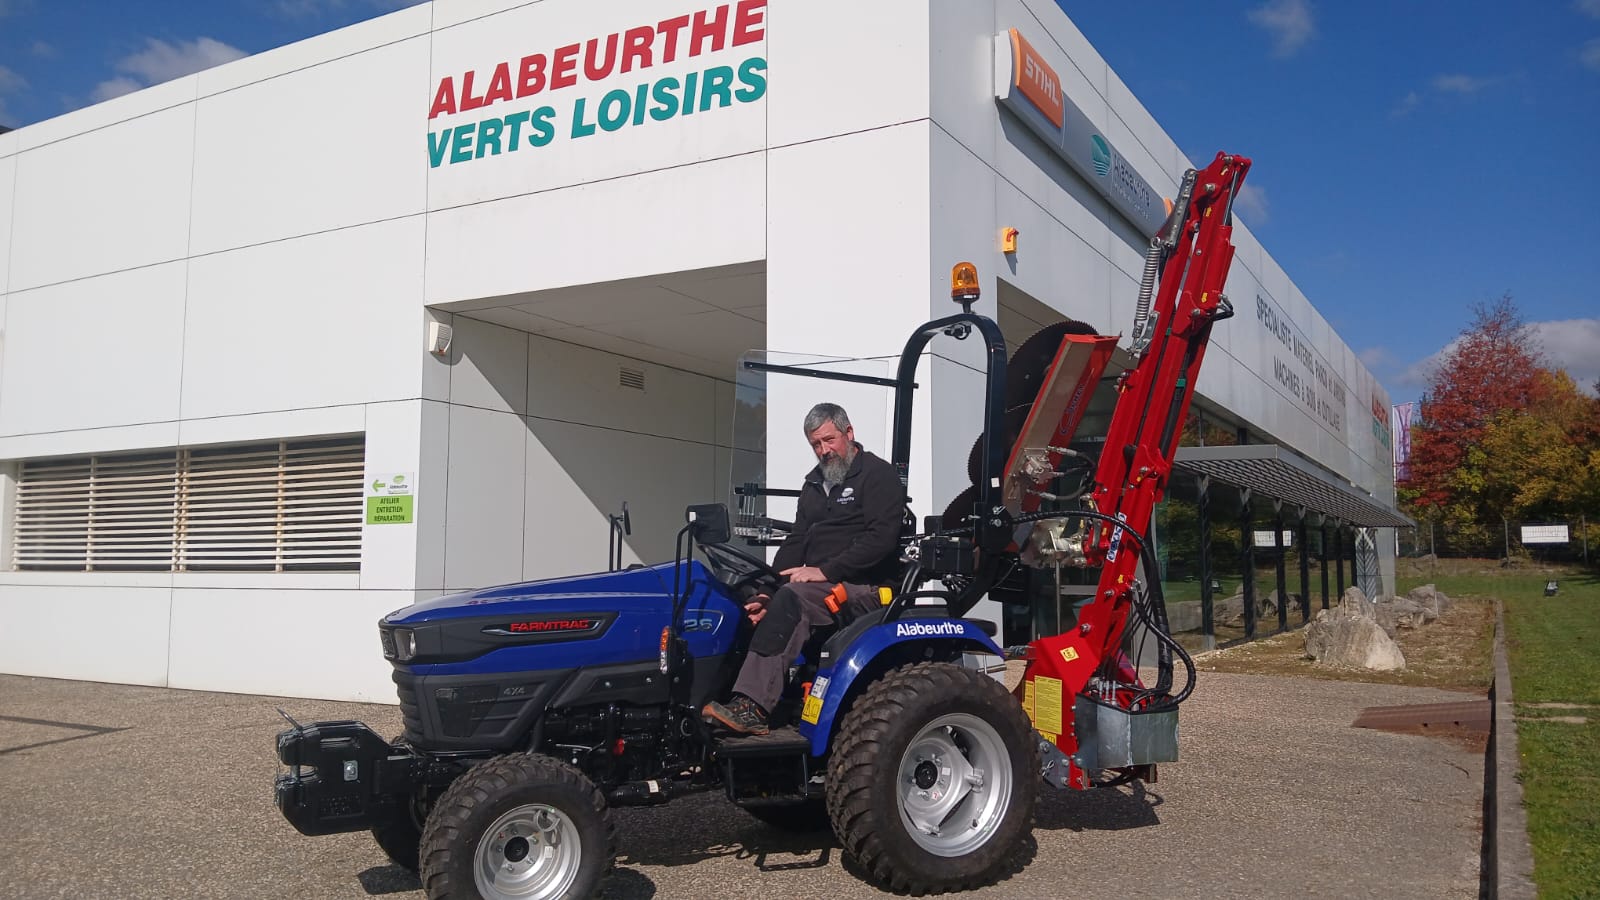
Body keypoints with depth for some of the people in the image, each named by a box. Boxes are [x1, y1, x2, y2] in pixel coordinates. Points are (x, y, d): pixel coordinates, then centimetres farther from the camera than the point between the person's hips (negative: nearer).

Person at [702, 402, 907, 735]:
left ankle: (752, 707, -37)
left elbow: (881, 538, -16)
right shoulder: (814, 484, 20)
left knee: (791, 599, -32)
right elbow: (796, 541, 12)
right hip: (819, 588, 8)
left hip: (864, 589, -8)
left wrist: (825, 571, -21)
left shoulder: (878, 475, -2)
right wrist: (769, 591, -5)